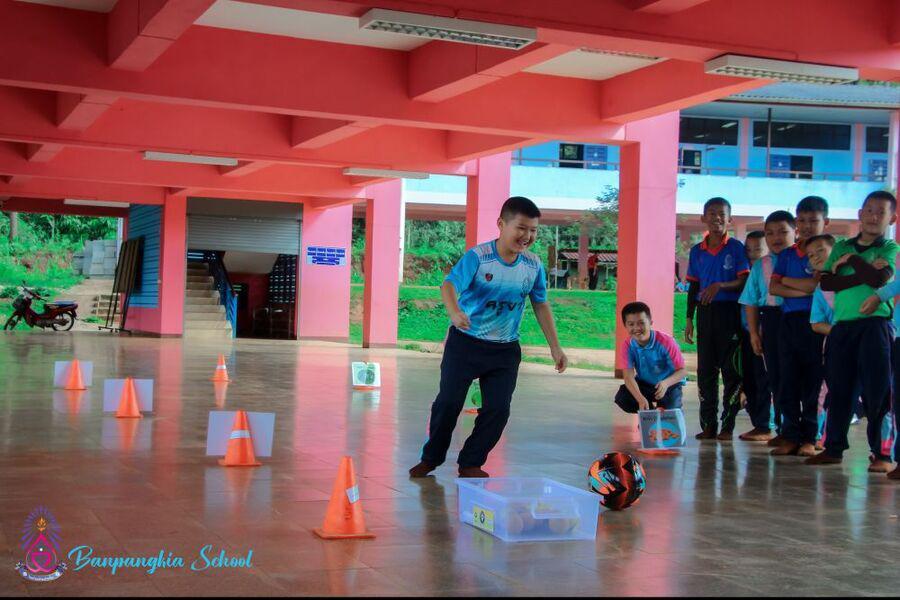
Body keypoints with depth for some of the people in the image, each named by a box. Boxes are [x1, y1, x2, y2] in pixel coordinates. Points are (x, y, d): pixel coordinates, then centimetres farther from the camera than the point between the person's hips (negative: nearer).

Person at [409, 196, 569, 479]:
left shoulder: (534, 265, -4)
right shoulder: (478, 256, -18)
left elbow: (541, 305, 7)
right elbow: (449, 285, -29)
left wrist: (555, 347, 6)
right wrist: (455, 312, -50)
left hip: (505, 349, 4)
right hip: (465, 342, -3)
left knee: (498, 408, -2)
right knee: (448, 401, -1)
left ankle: (470, 464, 15)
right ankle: (431, 457, 20)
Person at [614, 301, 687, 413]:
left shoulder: (666, 341, -26)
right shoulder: (627, 345, -17)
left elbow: (683, 371, -22)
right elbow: (629, 376, -22)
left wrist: (666, 383, -44)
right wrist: (641, 399, -40)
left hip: (669, 384, -3)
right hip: (644, 384, 3)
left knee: (670, 407, -31)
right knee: (622, 397, -22)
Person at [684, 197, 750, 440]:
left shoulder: (736, 248, -2)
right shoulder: (697, 251, 10)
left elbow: (744, 281, -7)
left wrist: (720, 285, -24)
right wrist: (689, 319, 11)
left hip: (729, 311, -4)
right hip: (706, 312, 4)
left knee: (731, 370, -1)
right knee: (705, 370, 4)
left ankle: (727, 425, 3)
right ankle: (708, 424, 10)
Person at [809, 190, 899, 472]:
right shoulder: (842, 247, 16)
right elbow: (826, 282, 1)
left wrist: (851, 260, 0)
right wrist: (865, 272, -9)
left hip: (874, 324, -4)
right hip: (842, 325, 4)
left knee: (877, 390, -6)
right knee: (839, 388, 8)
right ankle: (833, 447, 16)